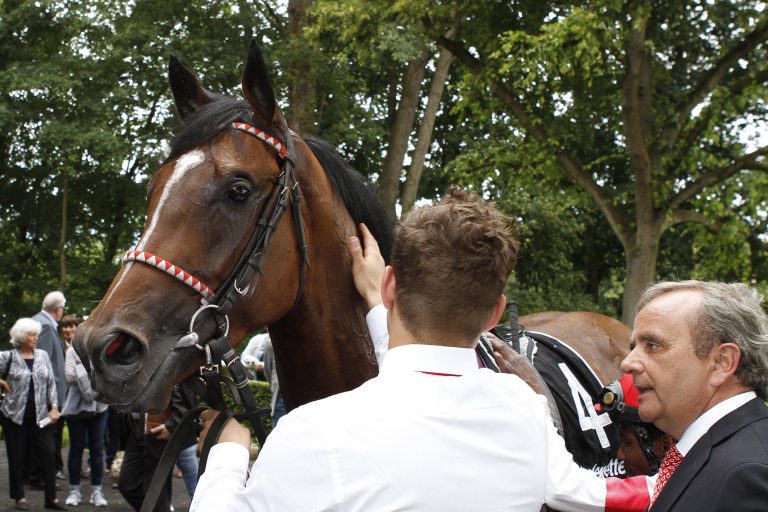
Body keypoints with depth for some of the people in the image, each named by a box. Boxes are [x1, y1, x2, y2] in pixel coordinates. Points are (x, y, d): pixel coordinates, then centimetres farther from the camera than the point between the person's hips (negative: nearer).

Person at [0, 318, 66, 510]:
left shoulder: (42, 355, 8)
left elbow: (51, 383, 9)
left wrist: (54, 407, 1)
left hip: (40, 415, 3)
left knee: (48, 454, -2)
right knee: (16, 457, 4)